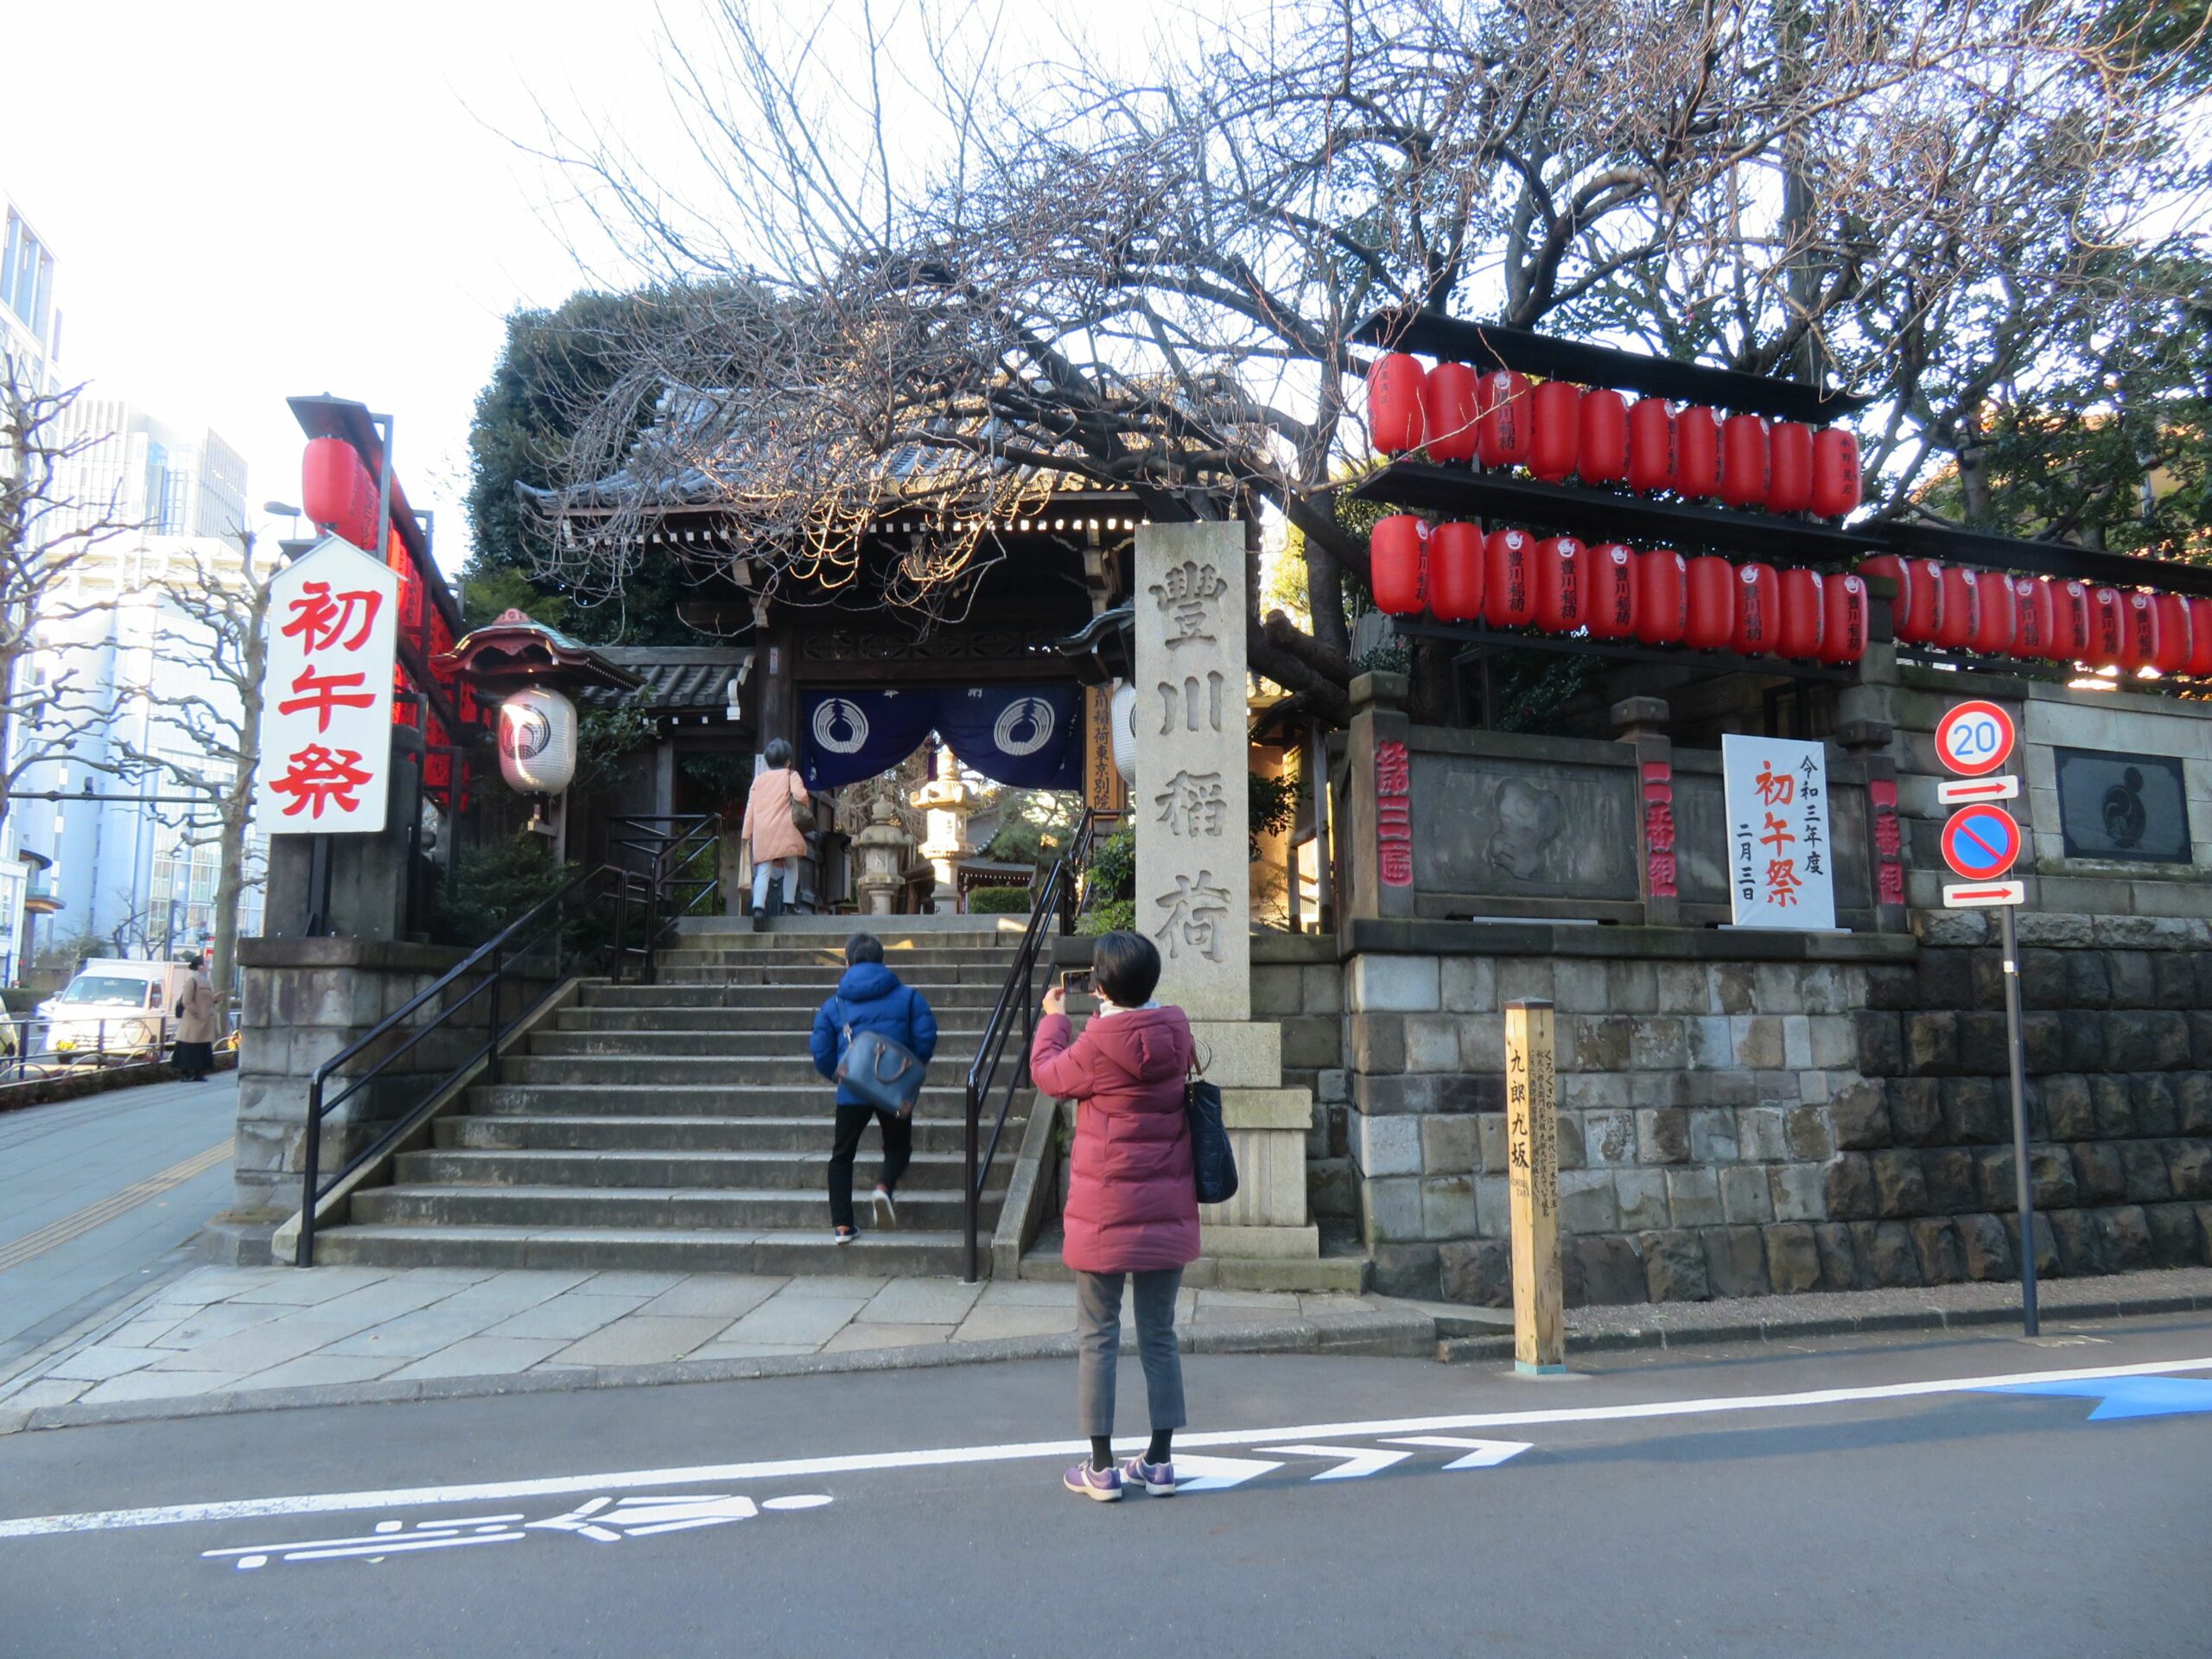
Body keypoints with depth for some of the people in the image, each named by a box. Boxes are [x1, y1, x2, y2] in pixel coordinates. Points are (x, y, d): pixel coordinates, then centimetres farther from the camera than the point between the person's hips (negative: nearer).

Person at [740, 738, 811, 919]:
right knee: (791, 867, 16)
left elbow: (750, 808, 14)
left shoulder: (758, 780, 18)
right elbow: (799, 795, -12)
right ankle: (788, 904, 9)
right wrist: (805, 803, 11)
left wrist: (746, 834, 15)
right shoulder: (790, 776, 7)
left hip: (762, 832, 3)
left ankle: (758, 906, -24)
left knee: (763, 872, -4)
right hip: (784, 830, -3)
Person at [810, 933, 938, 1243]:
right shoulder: (908, 997, 4)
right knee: (898, 1146, 20)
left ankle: (842, 1225, 8)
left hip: (852, 1091, 0)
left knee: (842, 1154, 16)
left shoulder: (832, 1006, 6)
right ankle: (886, 1186, -12)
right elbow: (926, 1038, -4)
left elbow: (822, 1057, 2)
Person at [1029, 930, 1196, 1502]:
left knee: (1097, 1336, 7)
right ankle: (1160, 1461, 20)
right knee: (1159, 1335, 13)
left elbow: (1049, 1073, 2)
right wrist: (1093, 1017, 24)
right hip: (1167, 1209, 5)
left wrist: (1053, 1017, 18)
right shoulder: (1175, 1031, -2)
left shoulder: (1098, 1046, -16)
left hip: (1106, 1211, -5)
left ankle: (1101, 1467, 12)